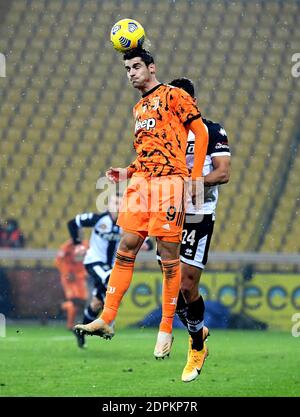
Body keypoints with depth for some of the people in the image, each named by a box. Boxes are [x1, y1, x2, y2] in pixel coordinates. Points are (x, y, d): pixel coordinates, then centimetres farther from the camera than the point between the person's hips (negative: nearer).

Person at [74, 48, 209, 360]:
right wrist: (126, 172, 12)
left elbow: (201, 133, -2)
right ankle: (106, 319, -5)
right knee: (126, 249, -2)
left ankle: (166, 329, 3)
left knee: (169, 257, -4)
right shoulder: (139, 109, 24)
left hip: (169, 181, -7)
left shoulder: (173, 95, 2)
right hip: (140, 181, 7)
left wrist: (195, 177, -9)